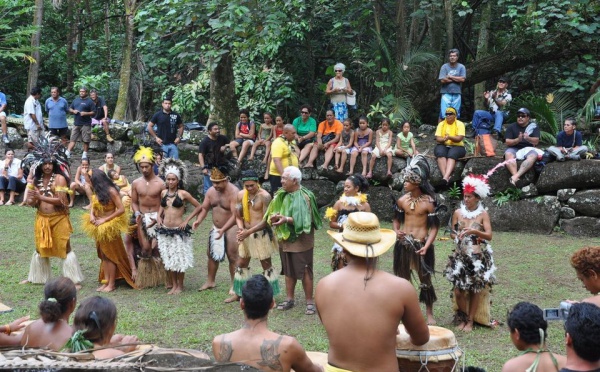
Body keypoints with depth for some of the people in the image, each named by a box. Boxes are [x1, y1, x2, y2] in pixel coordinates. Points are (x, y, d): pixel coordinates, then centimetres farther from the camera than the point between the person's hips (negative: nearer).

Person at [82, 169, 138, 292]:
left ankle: (111, 284, 8)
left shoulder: (111, 191, -18)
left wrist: (104, 220, -20)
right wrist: (91, 215, -8)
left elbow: (121, 209, -21)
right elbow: (93, 206, 15)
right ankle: (106, 282, 17)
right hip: (99, 227, 7)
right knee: (104, 255, 11)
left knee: (111, 255, 2)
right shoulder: (97, 192, 4)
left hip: (109, 226, -7)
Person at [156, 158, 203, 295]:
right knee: (168, 259, 9)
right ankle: (174, 285, 21)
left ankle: (180, 286, 17)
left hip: (179, 230, -4)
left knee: (179, 259, 4)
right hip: (165, 230, 4)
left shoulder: (183, 194, -8)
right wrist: (159, 216, 7)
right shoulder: (163, 193, 5)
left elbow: (199, 207, -2)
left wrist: (187, 220, -6)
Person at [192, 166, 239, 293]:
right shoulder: (211, 191, -2)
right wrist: (198, 220, -13)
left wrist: (223, 230, -34)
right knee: (211, 254, 15)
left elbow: (235, 215, -26)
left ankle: (234, 285, 8)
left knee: (232, 257, -2)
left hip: (231, 228, -7)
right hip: (216, 228, 7)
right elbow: (205, 208, 6)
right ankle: (210, 281, 29)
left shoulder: (233, 192, -23)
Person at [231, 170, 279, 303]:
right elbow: (238, 215, 7)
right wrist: (241, 228, -13)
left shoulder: (264, 196, -18)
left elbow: (266, 220, -20)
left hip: (261, 234, -6)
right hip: (246, 234, 6)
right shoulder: (241, 195, 0)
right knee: (241, 263, 16)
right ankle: (239, 294, 30)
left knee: (266, 264, 4)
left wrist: (248, 232, -21)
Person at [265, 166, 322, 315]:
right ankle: (289, 299, 26)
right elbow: (274, 211, 10)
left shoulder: (305, 197, -16)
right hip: (285, 240, 7)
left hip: (300, 241, -7)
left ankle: (309, 301, 11)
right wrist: (275, 217, -14)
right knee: (288, 271, 15)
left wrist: (287, 219, -31)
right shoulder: (282, 195, 6)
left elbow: (305, 220, -22)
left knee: (304, 272, 0)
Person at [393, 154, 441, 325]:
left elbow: (434, 227, -10)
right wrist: (396, 231, -4)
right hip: (403, 243, 4)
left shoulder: (428, 202, -11)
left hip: (421, 244, -4)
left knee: (425, 279, 3)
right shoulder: (402, 200, 1)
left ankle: (429, 314, 14)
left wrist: (426, 246, -19)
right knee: (402, 278, 12)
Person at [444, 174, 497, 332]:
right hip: (460, 256, 2)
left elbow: (489, 236, -12)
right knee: (458, 290, 0)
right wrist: (457, 237, -10)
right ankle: (462, 317, 19)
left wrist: (474, 231, -26)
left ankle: (470, 320, 15)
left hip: (478, 257, -2)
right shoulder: (458, 212, 3)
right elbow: (452, 232, 11)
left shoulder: (483, 214, -4)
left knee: (475, 290, 3)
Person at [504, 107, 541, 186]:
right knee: (508, 154, -34)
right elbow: (507, 142, -4)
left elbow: (536, 141, -6)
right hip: (514, 148, 0)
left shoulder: (534, 126, 6)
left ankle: (515, 176, -47)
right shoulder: (512, 127, 5)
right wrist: (518, 140, -24)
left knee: (533, 155, -34)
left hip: (528, 148, 0)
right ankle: (517, 179, -49)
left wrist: (528, 138, -28)